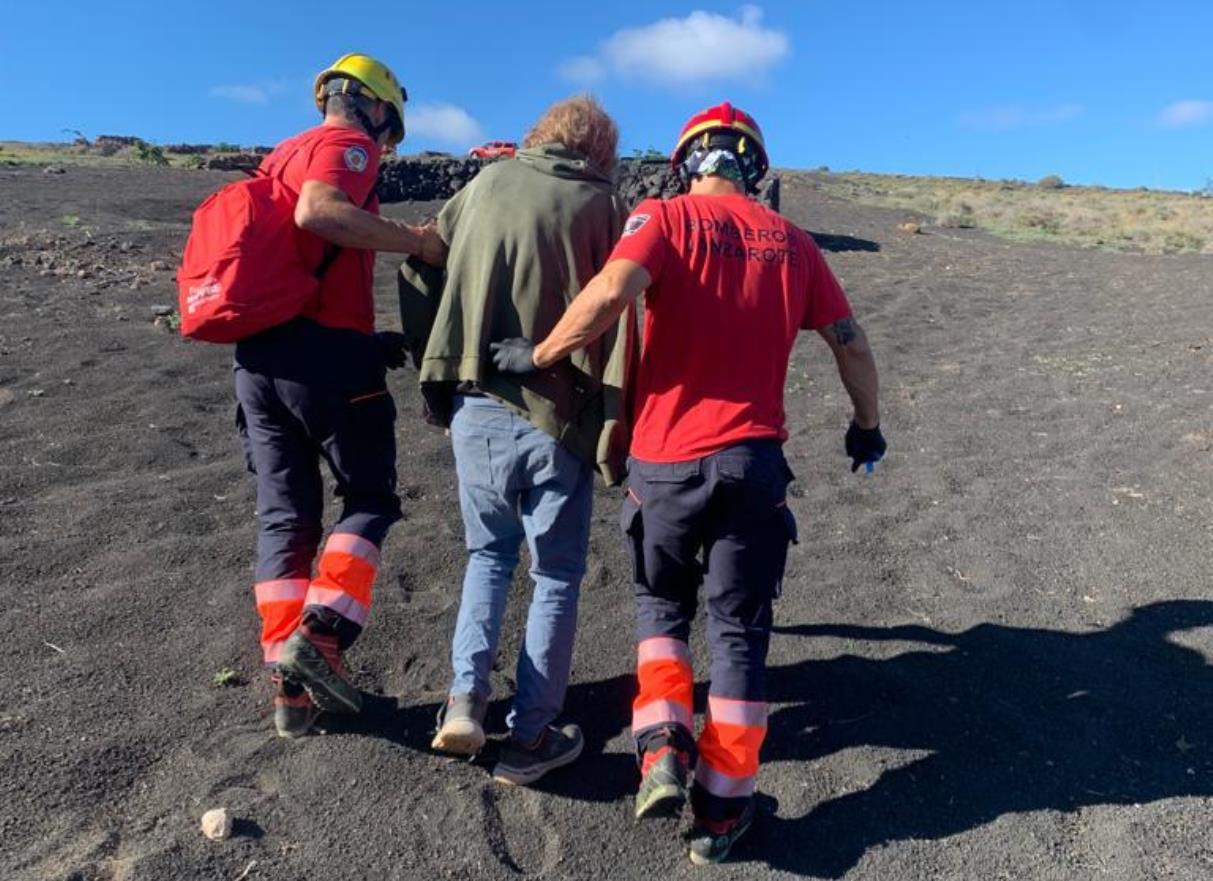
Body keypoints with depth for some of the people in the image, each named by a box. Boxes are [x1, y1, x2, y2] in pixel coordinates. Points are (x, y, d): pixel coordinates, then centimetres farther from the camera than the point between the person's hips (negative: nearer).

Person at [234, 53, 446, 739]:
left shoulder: (281, 156, 27)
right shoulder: (347, 144, 0)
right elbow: (318, 212, -21)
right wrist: (417, 241, -17)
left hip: (257, 354, 8)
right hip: (325, 351, -8)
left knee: (285, 516, 7)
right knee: (370, 498, 6)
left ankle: (292, 689, 9)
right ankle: (321, 634, -9)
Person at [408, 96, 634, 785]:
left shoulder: (488, 182, 9)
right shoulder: (606, 206, -1)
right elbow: (617, 324, -8)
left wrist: (436, 371, 22)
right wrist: (615, 433, -4)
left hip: (475, 410, 3)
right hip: (558, 420, -3)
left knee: (490, 554, 24)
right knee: (557, 576, 13)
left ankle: (466, 697, 14)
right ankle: (531, 738, 20)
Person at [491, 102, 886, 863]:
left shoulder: (666, 217, 1)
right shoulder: (791, 240, 11)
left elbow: (612, 292, -19)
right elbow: (852, 344, 14)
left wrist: (539, 355, -5)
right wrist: (867, 424, 28)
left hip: (666, 459, -2)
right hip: (753, 459, 2)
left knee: (662, 604, 22)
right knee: (740, 629, 12)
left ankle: (664, 748, 9)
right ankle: (724, 805, 20)